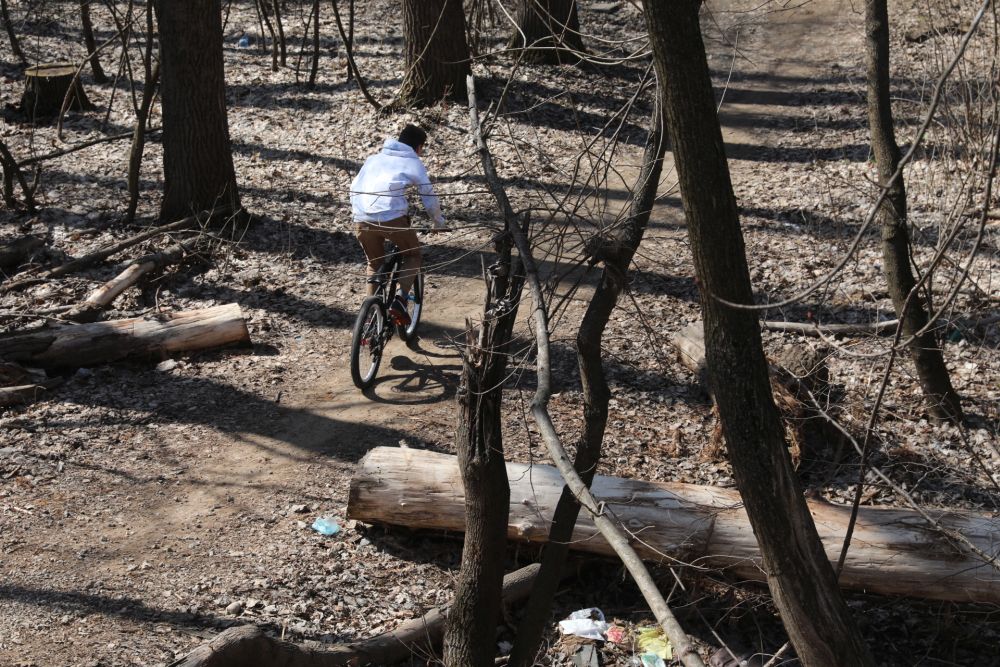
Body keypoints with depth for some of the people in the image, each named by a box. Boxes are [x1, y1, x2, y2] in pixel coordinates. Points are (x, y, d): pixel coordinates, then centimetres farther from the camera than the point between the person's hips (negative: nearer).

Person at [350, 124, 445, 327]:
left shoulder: (375, 158, 25)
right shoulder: (414, 163, 13)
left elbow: (354, 187, 25)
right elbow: (430, 198, 16)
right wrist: (439, 222, 33)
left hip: (362, 220, 4)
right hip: (392, 218, -4)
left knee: (374, 264, 25)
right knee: (413, 256, 19)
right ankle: (399, 299, -2)